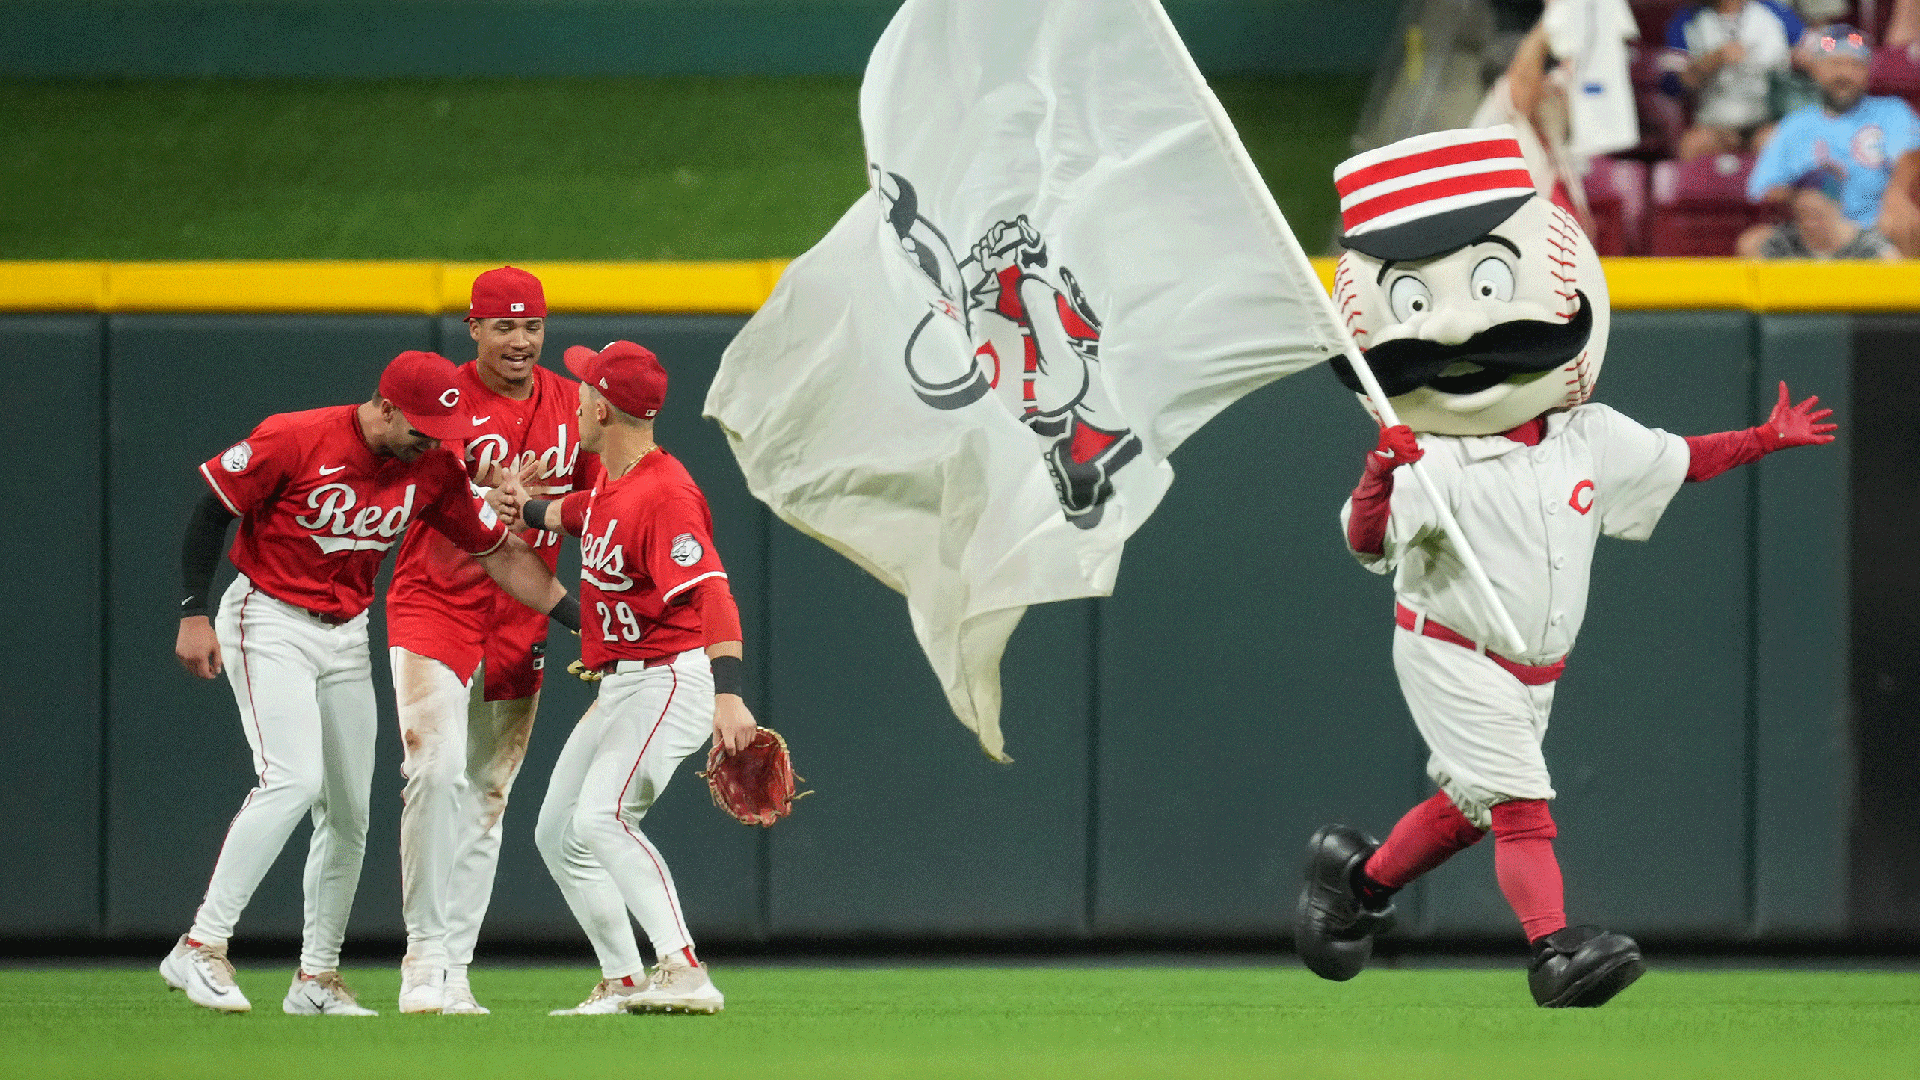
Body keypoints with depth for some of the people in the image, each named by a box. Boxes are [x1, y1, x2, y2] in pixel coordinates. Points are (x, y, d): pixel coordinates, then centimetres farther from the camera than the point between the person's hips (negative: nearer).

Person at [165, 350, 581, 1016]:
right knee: (295, 781, -24)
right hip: (268, 619, -6)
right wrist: (194, 615, -15)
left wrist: (580, 616, -8)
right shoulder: (295, 440, -20)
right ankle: (201, 948, -21)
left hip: (346, 636, 6)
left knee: (348, 812, 5)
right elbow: (213, 510, -11)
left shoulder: (434, 469, -5)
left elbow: (501, 554, 1)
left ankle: (317, 979, 17)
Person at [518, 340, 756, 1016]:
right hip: (617, 687, 11)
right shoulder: (608, 487, 9)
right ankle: (623, 984, 19)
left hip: (672, 679, -11)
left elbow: (712, 592, -33)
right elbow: (566, 515, 36)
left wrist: (729, 695, -43)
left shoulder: (663, 493, -22)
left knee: (601, 819, -27)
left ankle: (685, 975, -34)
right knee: (557, 832, 14)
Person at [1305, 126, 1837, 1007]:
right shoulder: (1435, 466, -20)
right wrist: (1380, 480, -50)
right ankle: (1554, 951, -25)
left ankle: (1356, 877, 39)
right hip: (1452, 659, -6)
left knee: (1468, 804, 18)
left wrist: (1769, 438, 6)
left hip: (1533, 668, 6)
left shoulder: (1592, 439, -1)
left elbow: (1680, 461, 13)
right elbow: (1368, 541, -31)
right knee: (1519, 802, -18)